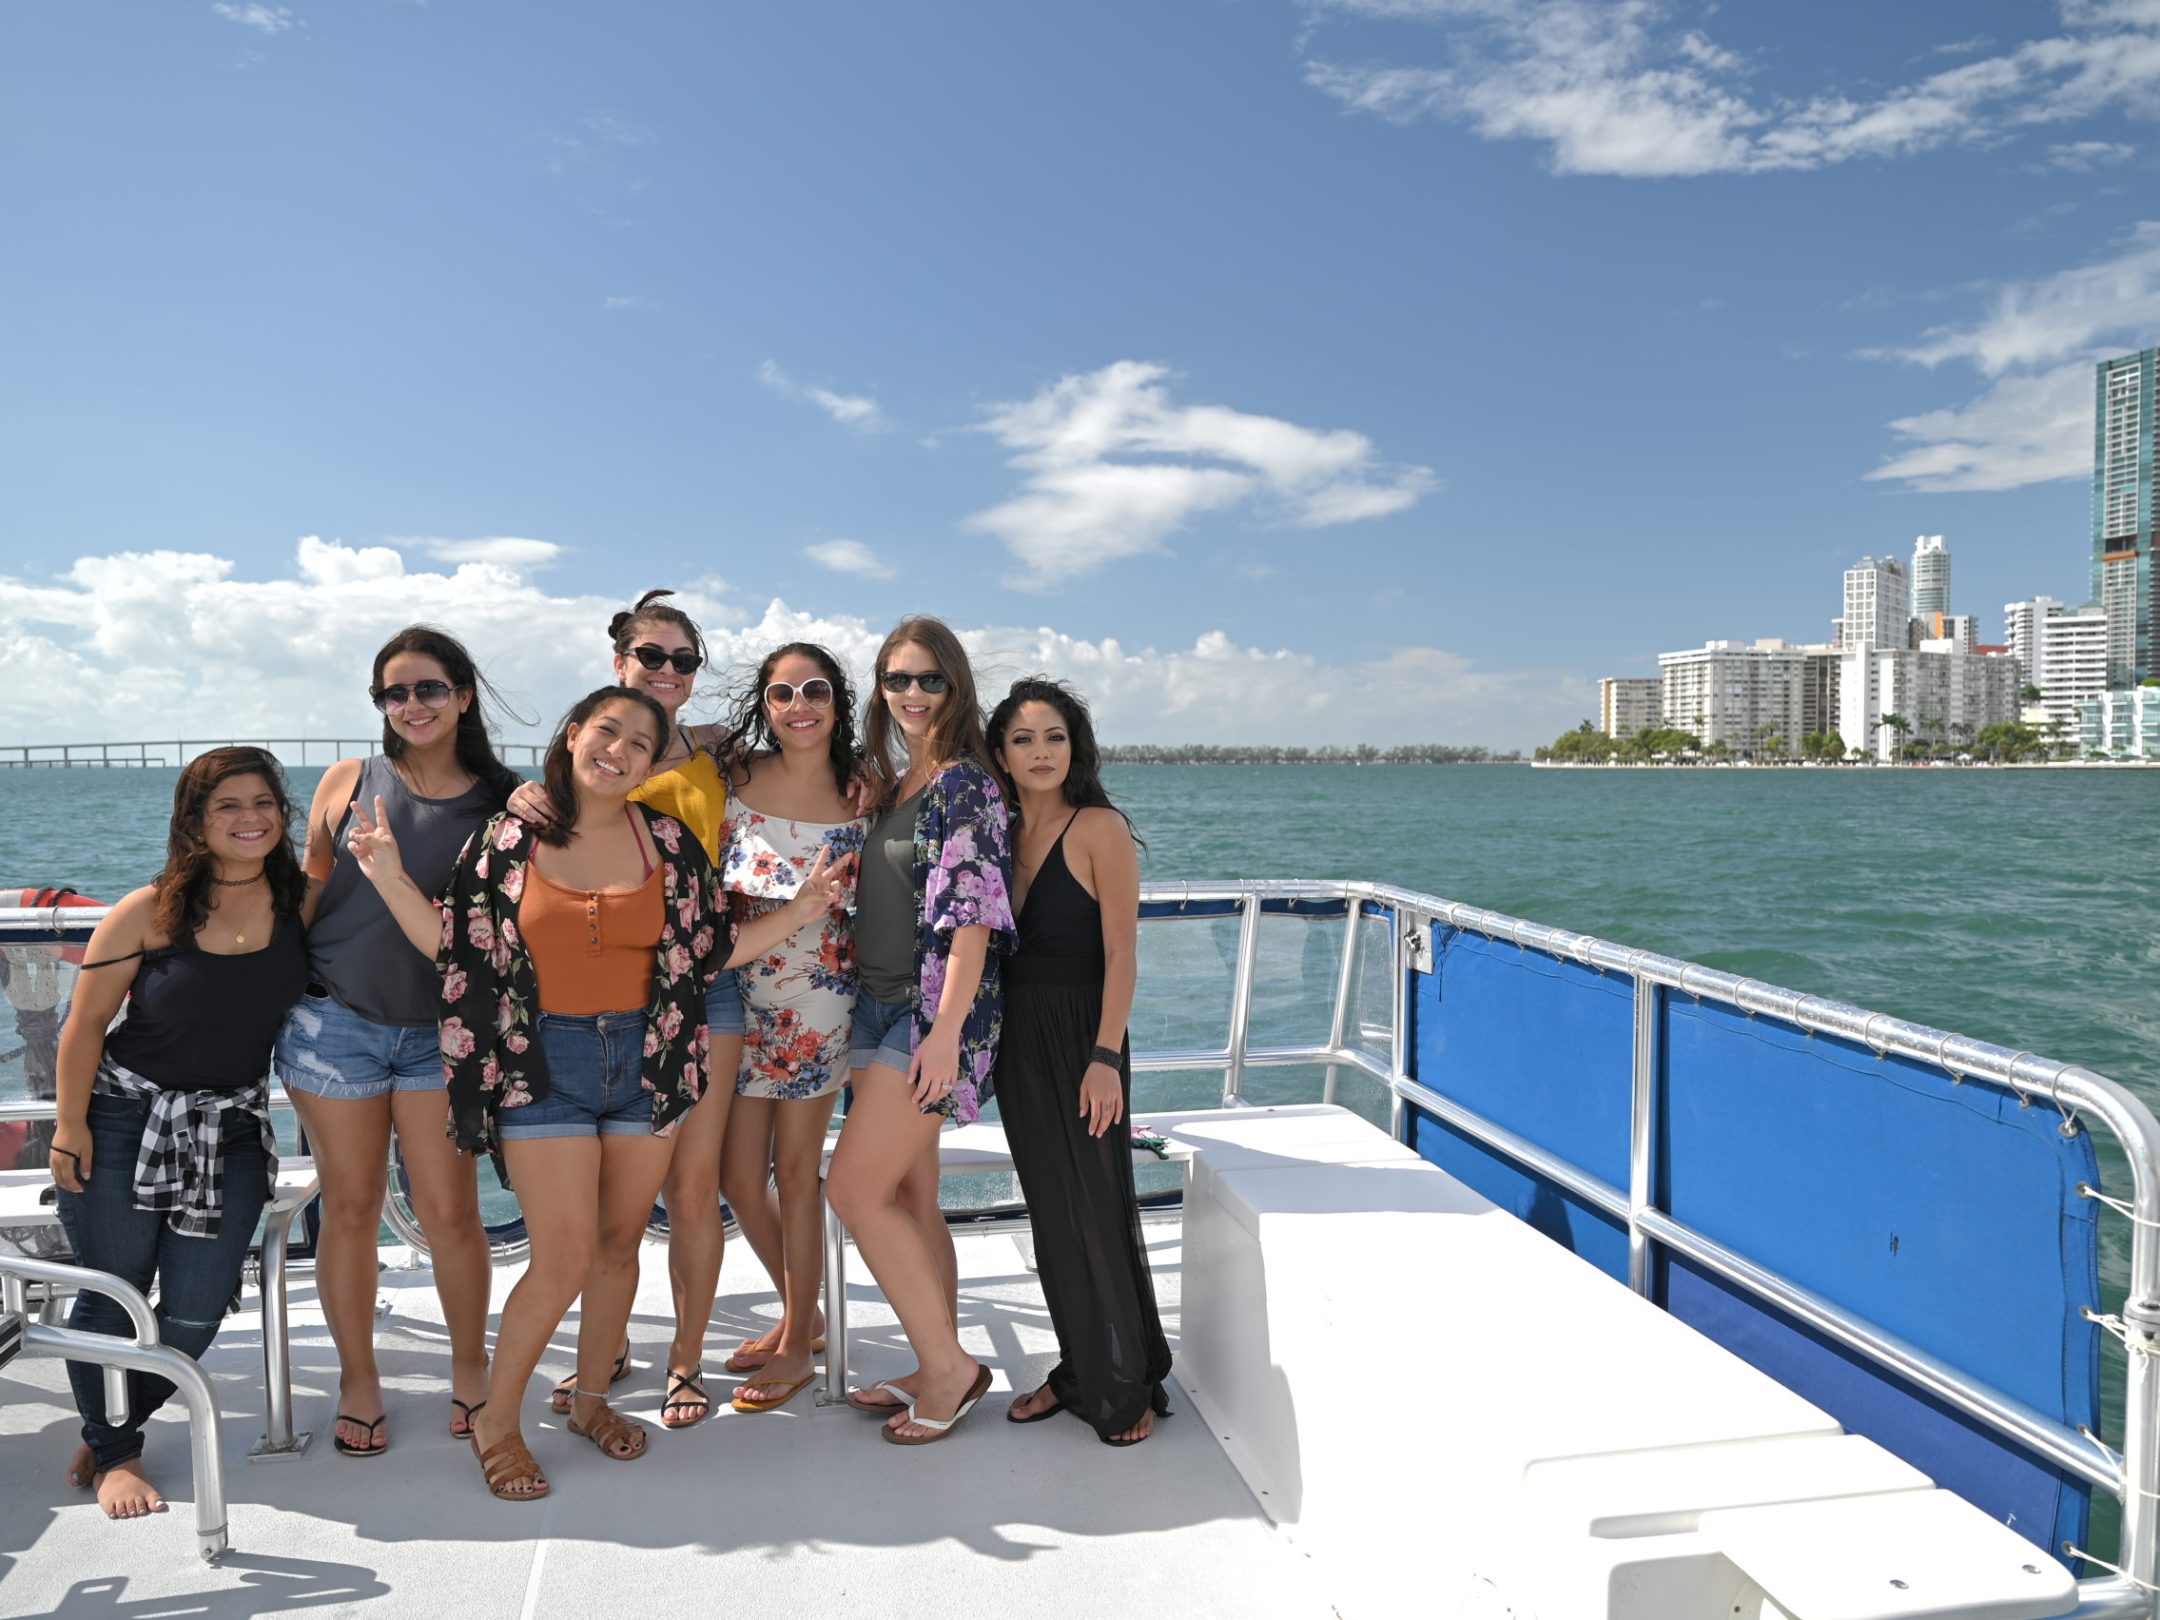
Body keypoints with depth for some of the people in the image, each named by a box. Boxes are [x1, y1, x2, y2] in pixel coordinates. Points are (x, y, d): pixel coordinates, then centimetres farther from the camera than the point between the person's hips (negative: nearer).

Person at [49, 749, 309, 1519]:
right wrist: (71, 1127, -5)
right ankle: (114, 1455, 30)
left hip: (232, 1125, 3)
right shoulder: (150, 912, -13)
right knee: (112, 1295, 8)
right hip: (123, 1116, -2)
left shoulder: (298, 905, -7)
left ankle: (109, 1434, 32)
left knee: (196, 1312, 5)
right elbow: (86, 1023, -7)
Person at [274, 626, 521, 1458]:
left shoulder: (504, 801, 2)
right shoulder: (348, 783, 4)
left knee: (450, 1212, 0)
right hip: (333, 1021, 1)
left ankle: (470, 1373, 21)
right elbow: (309, 890, 11)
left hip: (441, 1031, 0)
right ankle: (358, 1383, 25)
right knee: (350, 1210, 7)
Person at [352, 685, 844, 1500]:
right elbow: (452, 945, 0)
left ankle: (590, 1396, 34)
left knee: (619, 1243, 12)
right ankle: (496, 1421, 18)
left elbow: (710, 949, 5)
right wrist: (388, 877, -9)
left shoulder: (667, 843, 2)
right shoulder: (509, 838, -1)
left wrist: (797, 914, -3)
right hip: (543, 1063, -2)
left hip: (645, 1059, 3)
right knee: (565, 1257, -6)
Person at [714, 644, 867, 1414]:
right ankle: (799, 1314, 33)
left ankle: (797, 1347, 24)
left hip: (818, 998, -3)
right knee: (738, 1176, 9)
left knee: (795, 1172, 6)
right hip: (738, 995, 3)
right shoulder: (737, 774, 0)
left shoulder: (861, 794, -2)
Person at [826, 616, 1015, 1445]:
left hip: (931, 1012, -8)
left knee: (854, 1188, -9)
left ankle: (948, 1362, 4)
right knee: (908, 1199, 11)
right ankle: (941, 1368, 23)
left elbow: (974, 916, -17)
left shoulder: (966, 784, -10)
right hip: (878, 1006, 8)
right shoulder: (888, 786, 14)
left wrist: (947, 1027, -22)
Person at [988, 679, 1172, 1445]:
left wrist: (1106, 1056, -18)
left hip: (1081, 1034, -6)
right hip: (1017, 1038, 6)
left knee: (1096, 1211, 1)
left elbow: (1120, 952, -13)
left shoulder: (1100, 828, -9)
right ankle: (1077, 1371, 28)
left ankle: (1127, 1386, 18)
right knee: (1049, 1213, 14)